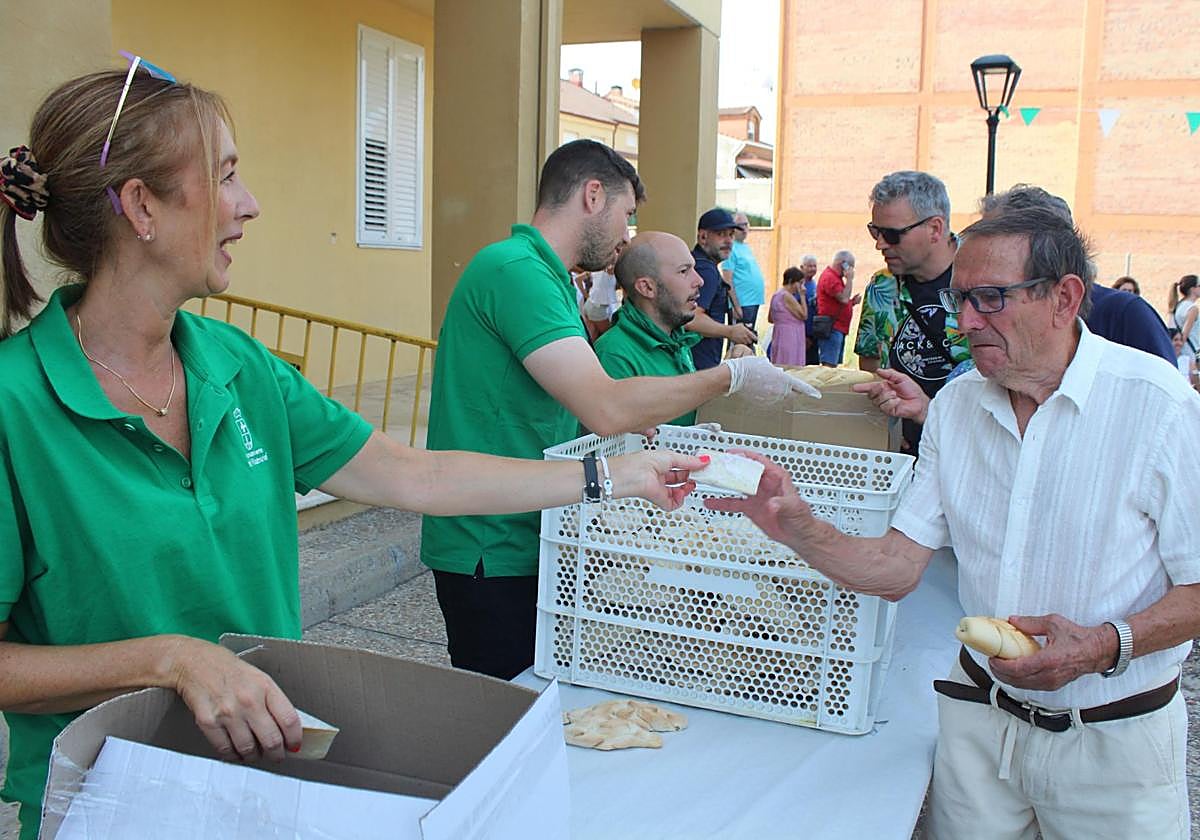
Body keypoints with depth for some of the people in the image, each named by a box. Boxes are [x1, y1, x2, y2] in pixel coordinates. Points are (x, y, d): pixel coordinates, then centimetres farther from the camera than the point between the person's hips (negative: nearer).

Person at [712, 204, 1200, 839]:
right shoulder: (956, 404, -1)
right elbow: (898, 567, -5)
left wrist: (1105, 645, -28)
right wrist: (797, 530, -19)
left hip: (1113, 740, -3)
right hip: (980, 715, 4)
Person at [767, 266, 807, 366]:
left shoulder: (776, 295, 14)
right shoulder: (787, 296, -14)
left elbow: (770, 319, 22)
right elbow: (804, 315, -12)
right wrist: (802, 295, -8)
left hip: (779, 337, 10)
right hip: (790, 338, -10)